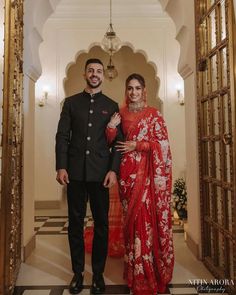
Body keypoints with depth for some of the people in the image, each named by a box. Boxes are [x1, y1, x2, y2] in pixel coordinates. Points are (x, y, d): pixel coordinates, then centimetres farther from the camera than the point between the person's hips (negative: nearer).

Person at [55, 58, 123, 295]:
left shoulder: (111, 105, 9)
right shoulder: (71, 102, 11)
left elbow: (118, 140, 4)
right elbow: (62, 136, 5)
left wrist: (113, 169, -7)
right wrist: (61, 166, -6)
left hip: (101, 173, 0)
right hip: (75, 172, 1)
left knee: (101, 224, 6)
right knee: (75, 223, 8)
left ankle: (98, 273, 22)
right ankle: (78, 272, 23)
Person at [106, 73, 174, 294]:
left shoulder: (153, 114, 1)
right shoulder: (121, 114, 11)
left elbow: (162, 144, -5)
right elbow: (111, 142, 8)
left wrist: (136, 145, -10)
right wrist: (111, 126, -9)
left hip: (147, 173, -3)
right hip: (127, 172, 3)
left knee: (147, 216, -1)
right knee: (131, 216, 8)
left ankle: (148, 272, 17)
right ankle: (135, 271, 23)